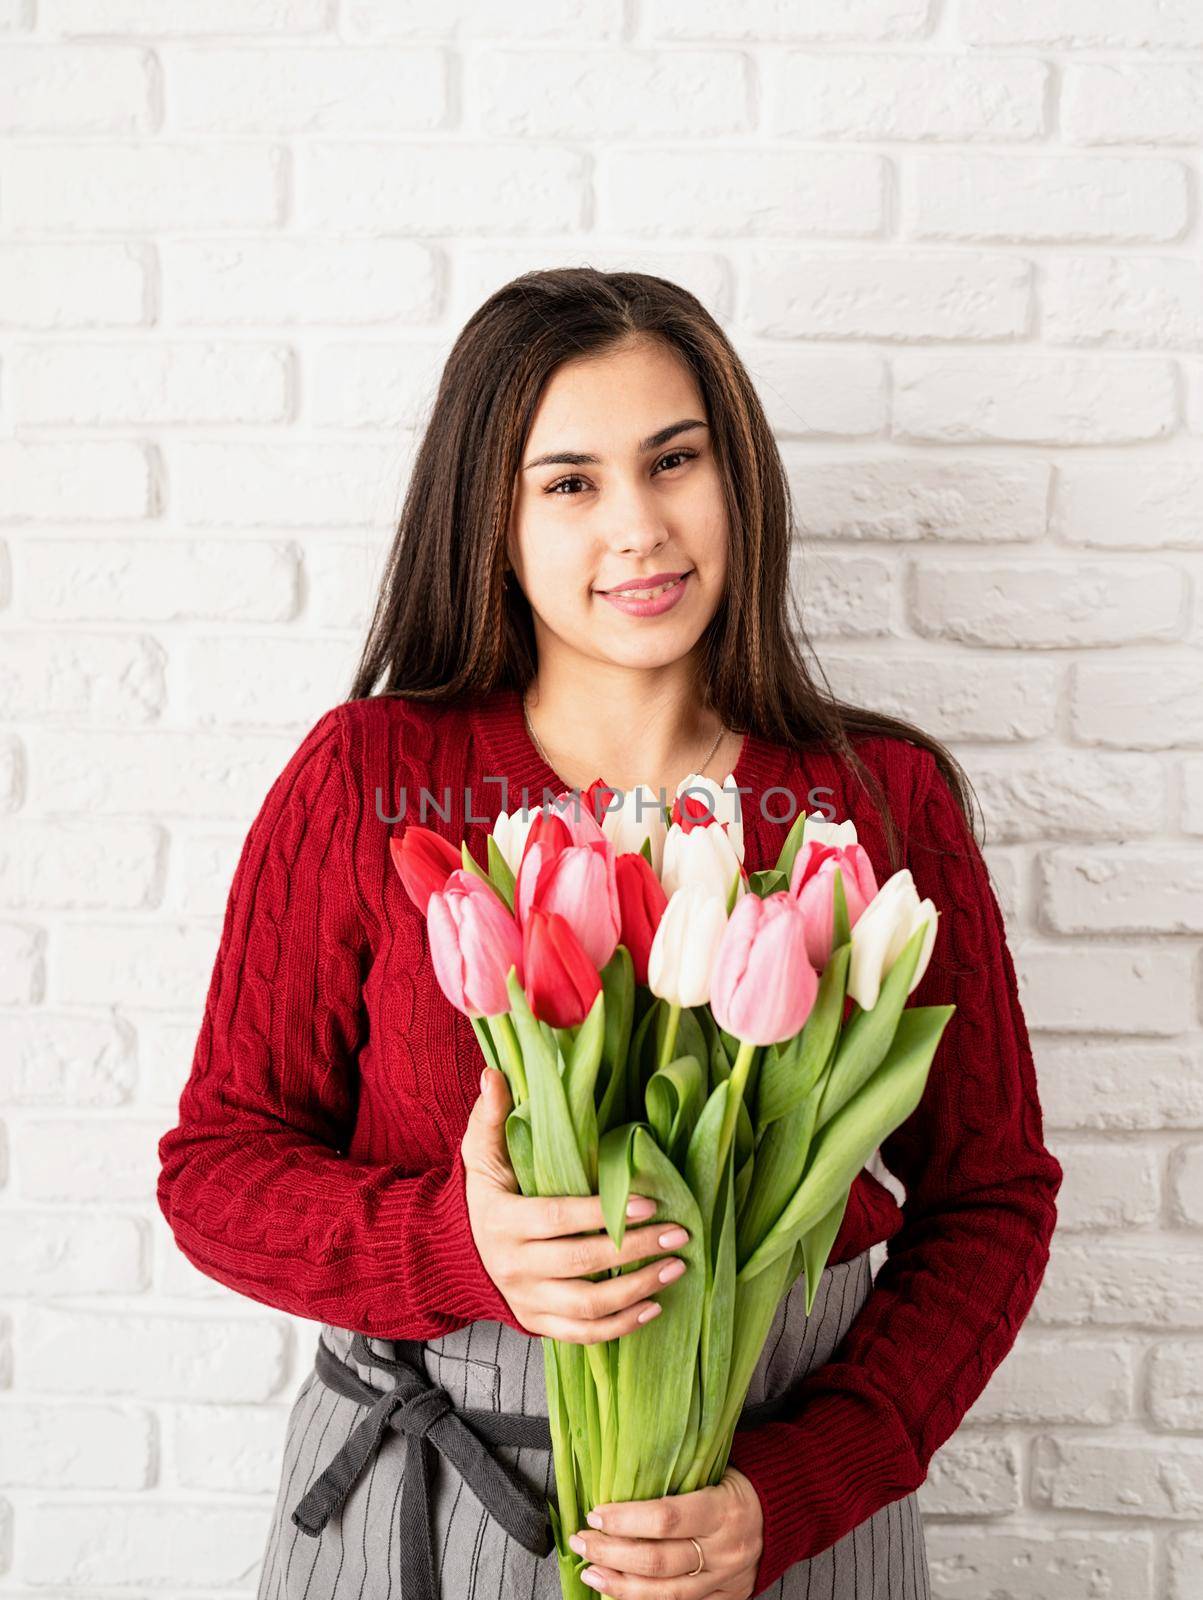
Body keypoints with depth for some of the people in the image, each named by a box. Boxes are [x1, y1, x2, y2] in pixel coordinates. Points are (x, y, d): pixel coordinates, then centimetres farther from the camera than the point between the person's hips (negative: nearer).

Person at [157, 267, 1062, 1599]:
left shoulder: (886, 799, -7)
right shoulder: (364, 778, -9)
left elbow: (989, 1200, -2)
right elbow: (217, 1164, -4)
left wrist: (791, 1492, -14)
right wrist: (463, 1248, -23)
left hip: (783, 1493, 1)